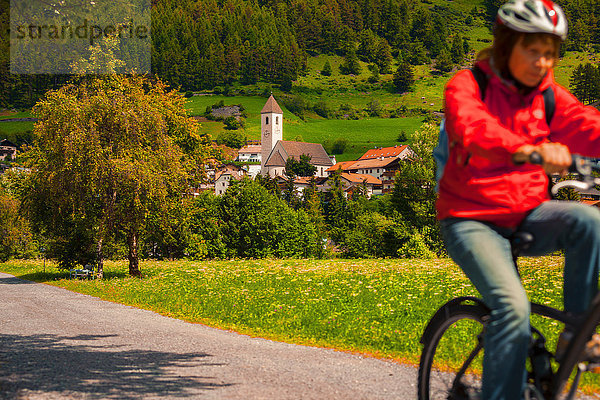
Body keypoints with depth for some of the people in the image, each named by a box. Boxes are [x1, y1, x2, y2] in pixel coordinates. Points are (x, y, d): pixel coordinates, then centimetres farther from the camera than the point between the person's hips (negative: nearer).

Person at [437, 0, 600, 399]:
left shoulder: (548, 94, 6)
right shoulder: (467, 86, -9)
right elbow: (475, 130, -32)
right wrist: (529, 151, -52)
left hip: (528, 214, 5)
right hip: (472, 220, -4)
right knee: (513, 307, -26)